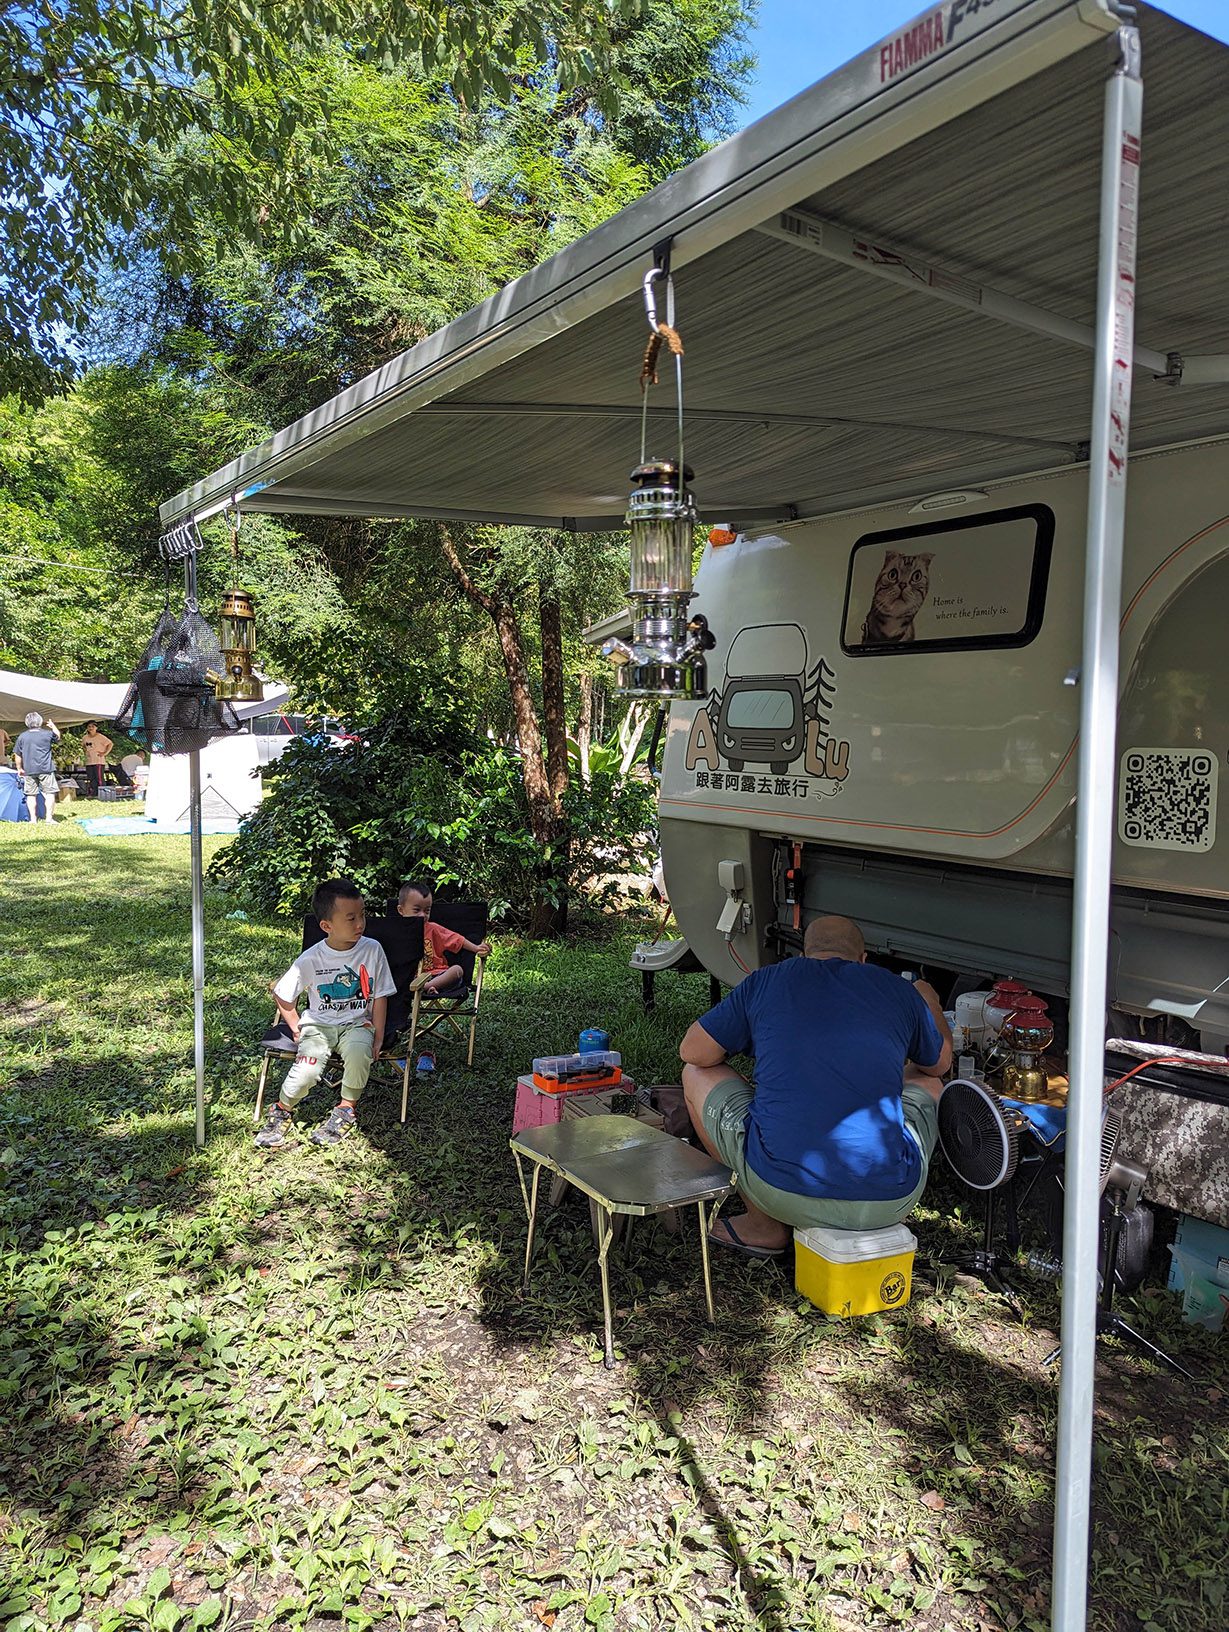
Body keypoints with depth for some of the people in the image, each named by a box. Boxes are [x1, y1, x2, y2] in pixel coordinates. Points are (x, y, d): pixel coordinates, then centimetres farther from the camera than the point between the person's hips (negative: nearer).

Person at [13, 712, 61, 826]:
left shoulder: (22, 736, 2)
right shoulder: (47, 734, -3)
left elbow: (17, 755, 6)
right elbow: (58, 736, 20)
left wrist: (19, 769, 16)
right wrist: (53, 726, 34)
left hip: (28, 770, 2)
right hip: (45, 769, -2)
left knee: (31, 795, 8)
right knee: (49, 793, 1)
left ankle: (33, 819, 9)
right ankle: (49, 818, -3)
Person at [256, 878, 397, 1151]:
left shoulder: (372, 949, -5)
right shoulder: (310, 959, -8)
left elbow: (380, 997, 1)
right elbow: (282, 997, 6)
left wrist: (378, 1037, -5)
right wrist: (297, 1029, -2)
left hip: (357, 1023, 1)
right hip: (318, 1023, 0)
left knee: (359, 1050, -34)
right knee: (307, 1071, -28)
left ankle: (346, 1109, -10)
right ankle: (282, 1109, 4)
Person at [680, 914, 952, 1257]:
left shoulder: (766, 981, 8)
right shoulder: (900, 990, 12)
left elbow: (693, 1052, 16)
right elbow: (940, 1063, 31)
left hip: (782, 1195, -2)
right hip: (889, 1202, 2)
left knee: (697, 1074, 22)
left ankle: (766, 1226, 22)